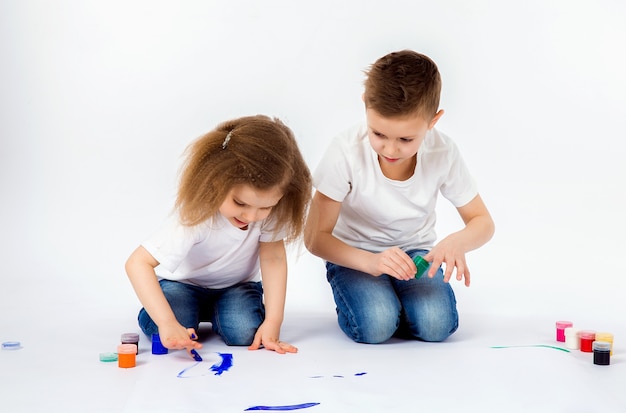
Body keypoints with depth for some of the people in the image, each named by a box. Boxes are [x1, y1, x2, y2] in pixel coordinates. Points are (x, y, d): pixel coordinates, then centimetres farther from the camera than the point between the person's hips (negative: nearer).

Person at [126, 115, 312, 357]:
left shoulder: (271, 204, -28)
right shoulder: (196, 216, -38)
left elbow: (273, 258, -23)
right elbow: (137, 263, -41)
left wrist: (273, 322, -29)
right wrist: (168, 323, -52)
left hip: (236, 284, 3)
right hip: (184, 282, -3)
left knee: (245, 333, -23)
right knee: (171, 339, -27)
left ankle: (212, 312, 12)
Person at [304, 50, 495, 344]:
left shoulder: (442, 152, -18)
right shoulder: (346, 152, -24)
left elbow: (482, 222, -7)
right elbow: (315, 237, -21)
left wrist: (457, 242, -32)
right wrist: (371, 262, -39)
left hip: (415, 252, 2)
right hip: (354, 255, -2)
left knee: (436, 324, -25)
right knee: (375, 325, -29)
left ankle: (388, 300, 6)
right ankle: (366, 298, 5)